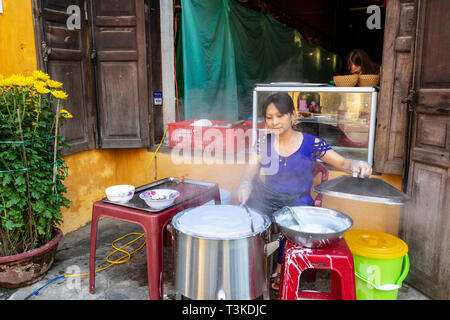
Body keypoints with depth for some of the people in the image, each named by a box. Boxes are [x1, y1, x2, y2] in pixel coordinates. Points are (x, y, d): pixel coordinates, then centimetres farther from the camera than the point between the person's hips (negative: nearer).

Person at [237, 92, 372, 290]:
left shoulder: (311, 143, -2)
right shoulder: (263, 143, 5)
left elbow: (341, 162, -4)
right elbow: (251, 171, 0)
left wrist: (355, 166, -27)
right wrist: (245, 185, -22)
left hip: (298, 202, -2)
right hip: (268, 200, 2)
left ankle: (281, 269, 1)